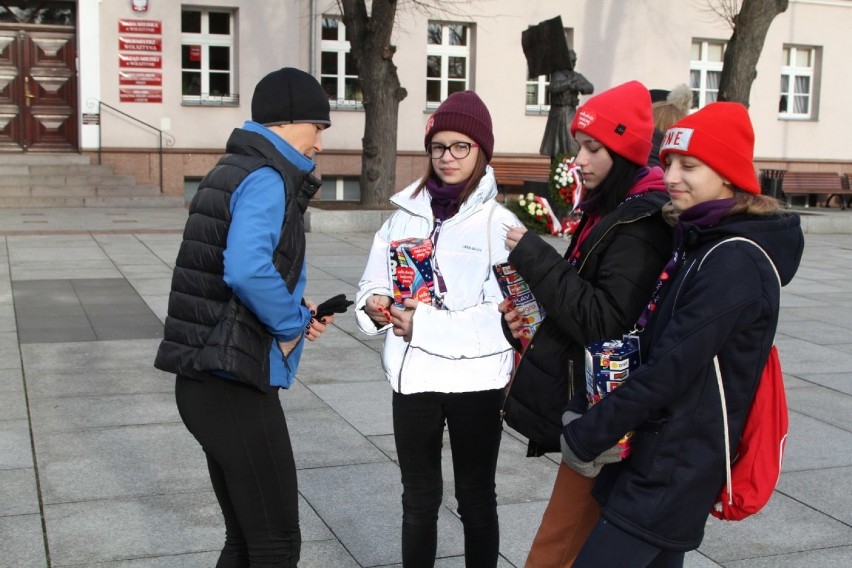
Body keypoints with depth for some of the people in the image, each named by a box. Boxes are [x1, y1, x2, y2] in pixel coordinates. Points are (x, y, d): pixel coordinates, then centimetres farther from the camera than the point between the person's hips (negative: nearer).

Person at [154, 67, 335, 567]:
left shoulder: (233, 170, 16)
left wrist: (295, 308, 9)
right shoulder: (266, 179, -14)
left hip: (205, 381, 10)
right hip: (238, 387, -10)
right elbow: (247, 270, -32)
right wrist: (293, 324, -15)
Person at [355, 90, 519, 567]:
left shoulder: (499, 221, -9)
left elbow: (508, 313, -16)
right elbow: (374, 282, 9)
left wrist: (427, 324, -19)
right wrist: (375, 306, -13)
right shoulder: (407, 214, 4)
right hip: (413, 373, 4)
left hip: (475, 379, -3)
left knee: (475, 497, 13)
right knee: (418, 497, 16)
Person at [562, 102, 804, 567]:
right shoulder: (699, 242, 10)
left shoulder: (735, 262, -20)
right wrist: (589, 423, 7)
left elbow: (670, 370, -22)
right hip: (655, 455, 9)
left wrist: (584, 437, -14)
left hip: (673, 472, -9)